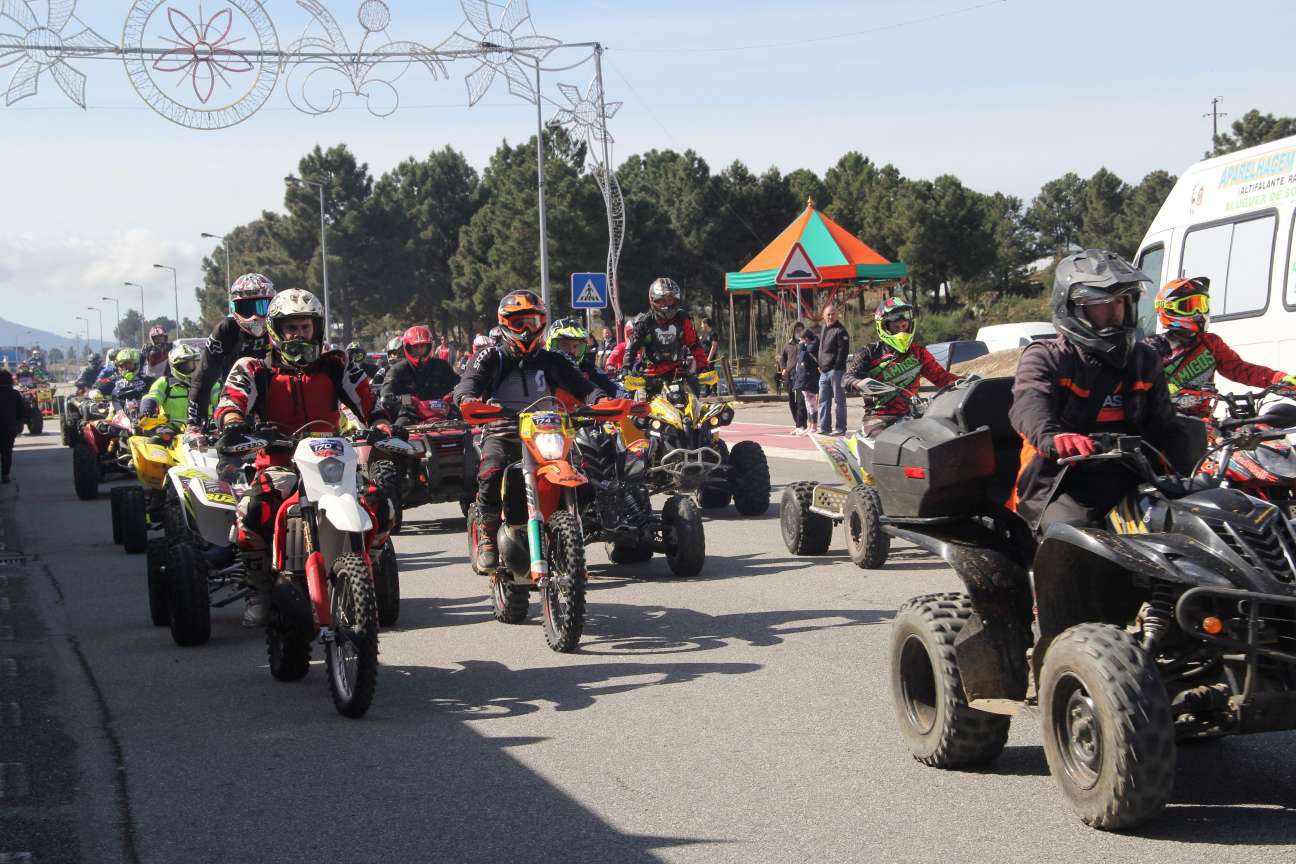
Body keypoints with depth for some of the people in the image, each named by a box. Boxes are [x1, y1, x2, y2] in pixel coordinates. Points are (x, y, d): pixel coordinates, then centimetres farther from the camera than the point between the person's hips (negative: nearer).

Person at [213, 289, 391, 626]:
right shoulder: (254, 370, 8)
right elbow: (231, 401, -10)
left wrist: (382, 428, -12)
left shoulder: (336, 366, 13)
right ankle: (259, 591, -13)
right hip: (279, 463, -1)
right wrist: (232, 425, -33)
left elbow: (368, 401, 9)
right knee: (253, 509, -32)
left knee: (378, 502, -24)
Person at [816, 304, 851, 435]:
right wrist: (820, 365, 16)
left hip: (836, 370, -8)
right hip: (824, 371, 8)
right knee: (823, 401, 9)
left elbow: (843, 351, -14)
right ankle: (824, 427, 14)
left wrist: (837, 368, -19)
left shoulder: (840, 331, -8)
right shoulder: (824, 329, 17)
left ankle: (840, 428, 0)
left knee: (839, 400, -2)